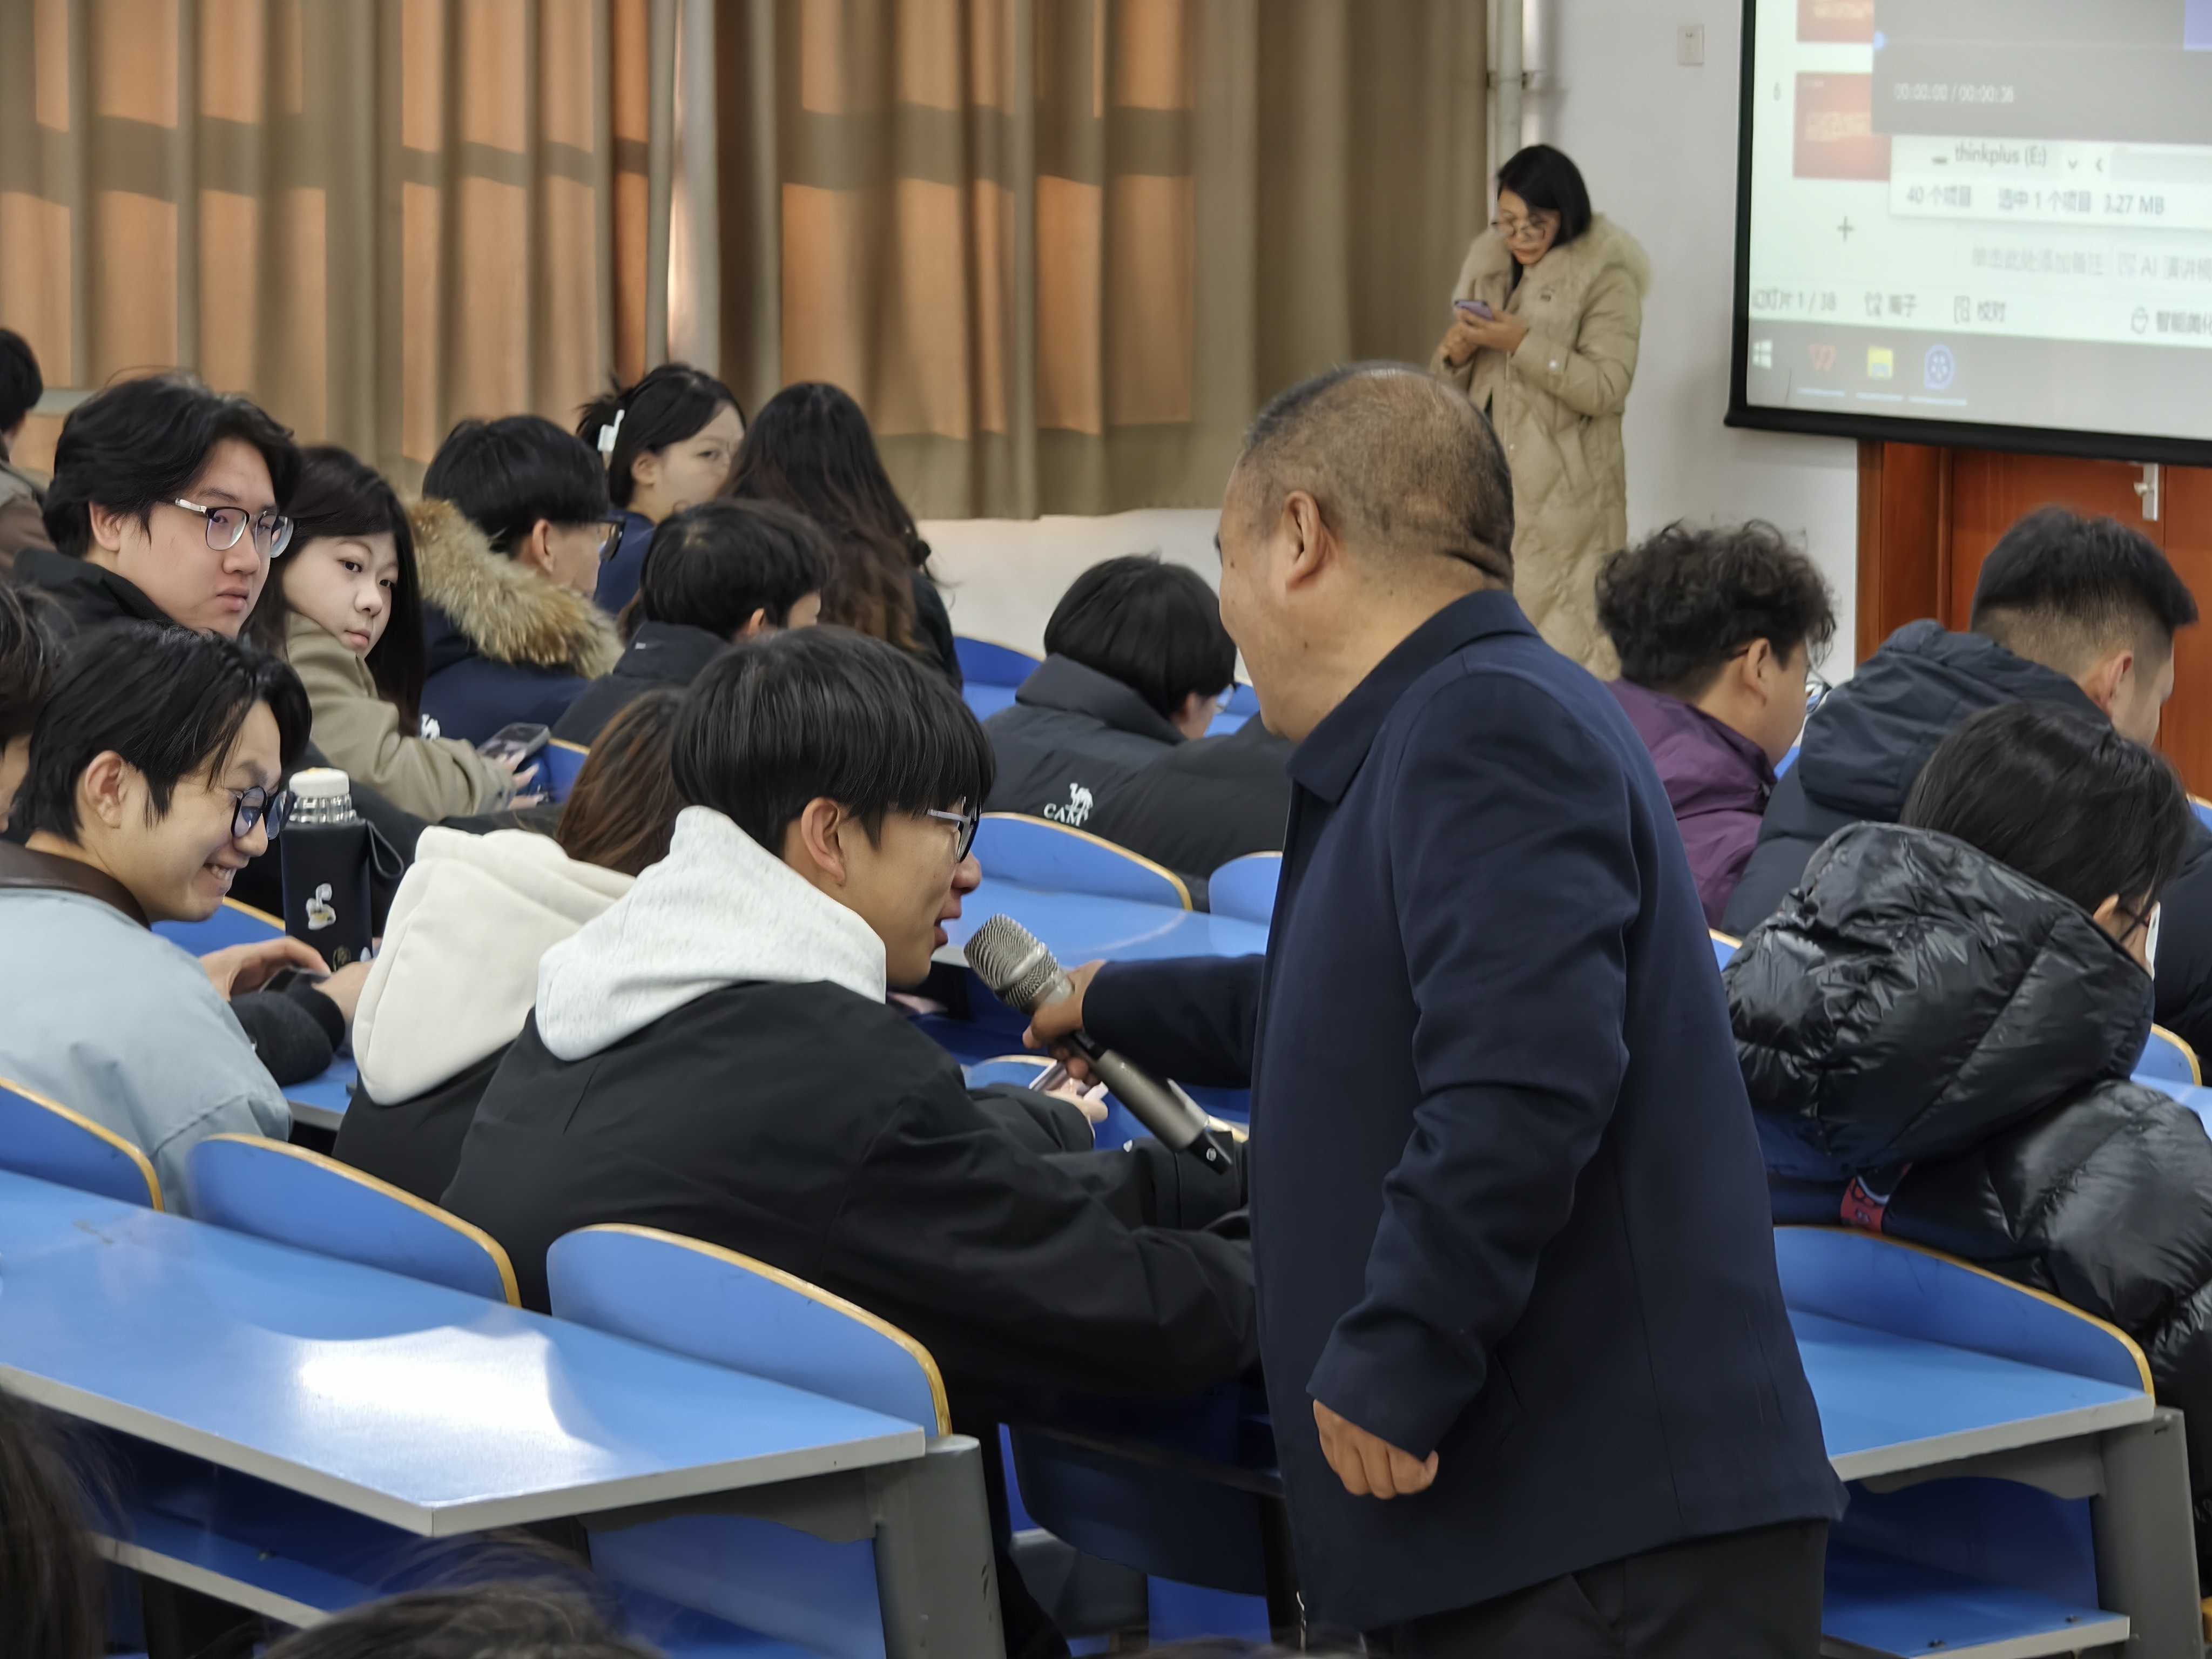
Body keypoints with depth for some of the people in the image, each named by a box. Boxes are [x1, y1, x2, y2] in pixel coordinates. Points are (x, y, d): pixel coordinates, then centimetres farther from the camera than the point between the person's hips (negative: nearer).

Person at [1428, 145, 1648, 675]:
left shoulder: (1605, 279, -6)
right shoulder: (1488, 267, 13)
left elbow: (1606, 388, -14)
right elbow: (1451, 387, 19)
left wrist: (1522, 344, -20)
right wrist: (1455, 355, -5)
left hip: (1562, 495, -6)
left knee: (1563, 642, -9)